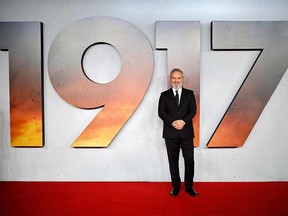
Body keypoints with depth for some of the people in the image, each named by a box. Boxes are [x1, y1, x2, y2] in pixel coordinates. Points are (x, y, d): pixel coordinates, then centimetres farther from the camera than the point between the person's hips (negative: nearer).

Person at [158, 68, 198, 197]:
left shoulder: (189, 94, 9)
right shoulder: (164, 95, 8)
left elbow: (193, 110, -1)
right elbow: (161, 112, -2)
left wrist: (183, 121, -17)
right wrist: (173, 122, -18)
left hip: (186, 132, 0)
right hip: (170, 133, 0)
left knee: (189, 160, 3)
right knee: (173, 161, 8)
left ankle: (189, 187, 20)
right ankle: (176, 187, 22)